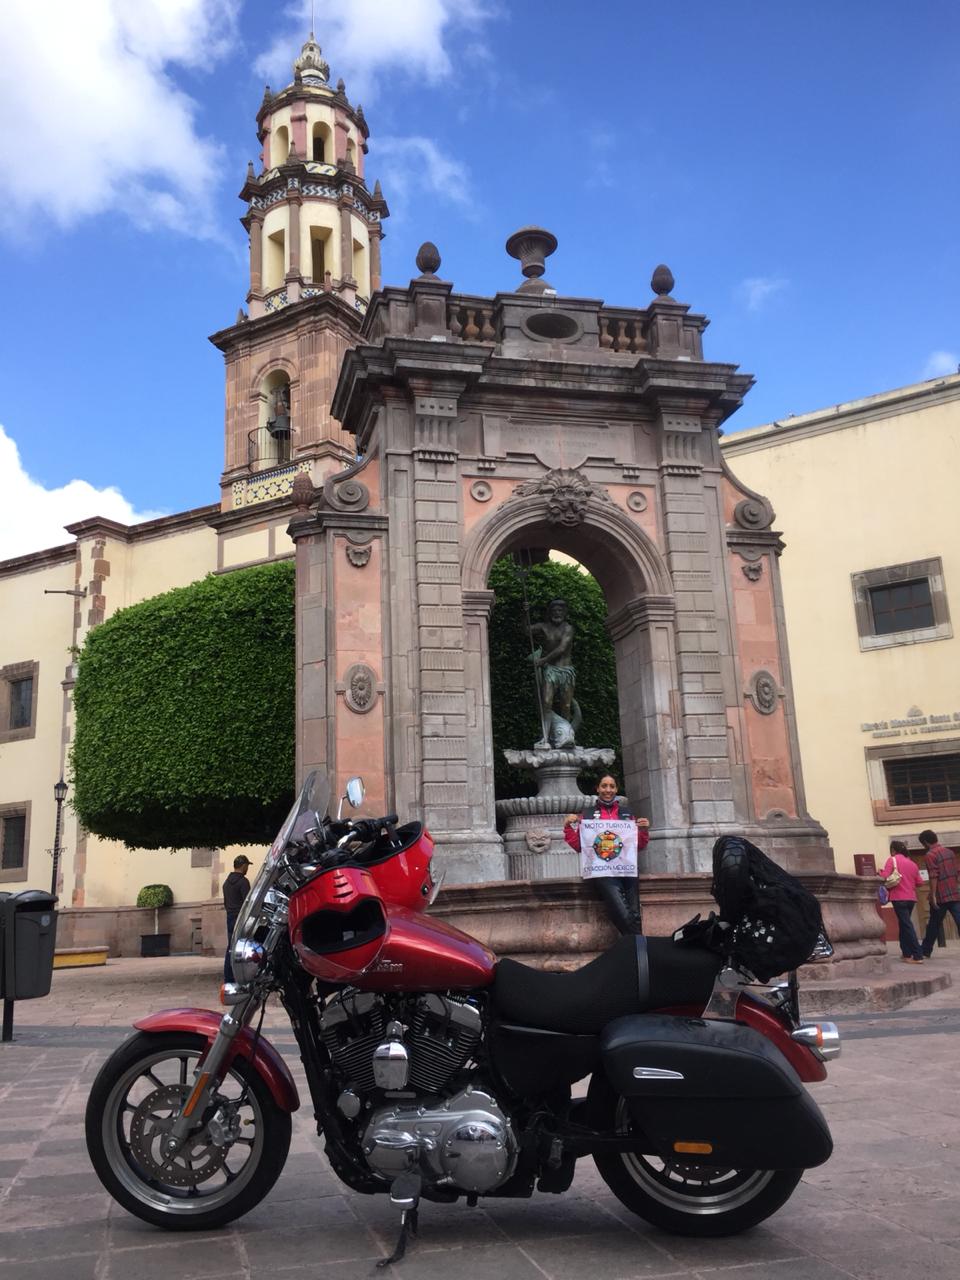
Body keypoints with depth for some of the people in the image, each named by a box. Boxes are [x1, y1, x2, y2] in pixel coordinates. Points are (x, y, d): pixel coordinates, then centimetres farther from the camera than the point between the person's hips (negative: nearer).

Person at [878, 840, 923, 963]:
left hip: (899, 897, -6)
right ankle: (906, 953, 20)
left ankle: (918, 956, -13)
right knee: (904, 924, 18)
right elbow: (918, 882, 13)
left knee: (907, 926, -7)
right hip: (911, 898, 6)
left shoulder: (892, 860, -4)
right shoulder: (912, 863, 13)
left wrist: (880, 873, 7)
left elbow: (884, 877, -14)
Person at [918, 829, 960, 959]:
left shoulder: (930, 855, -9)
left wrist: (933, 896, -14)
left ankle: (926, 951, 19)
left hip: (941, 896, -5)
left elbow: (933, 877, -16)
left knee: (934, 925, 8)